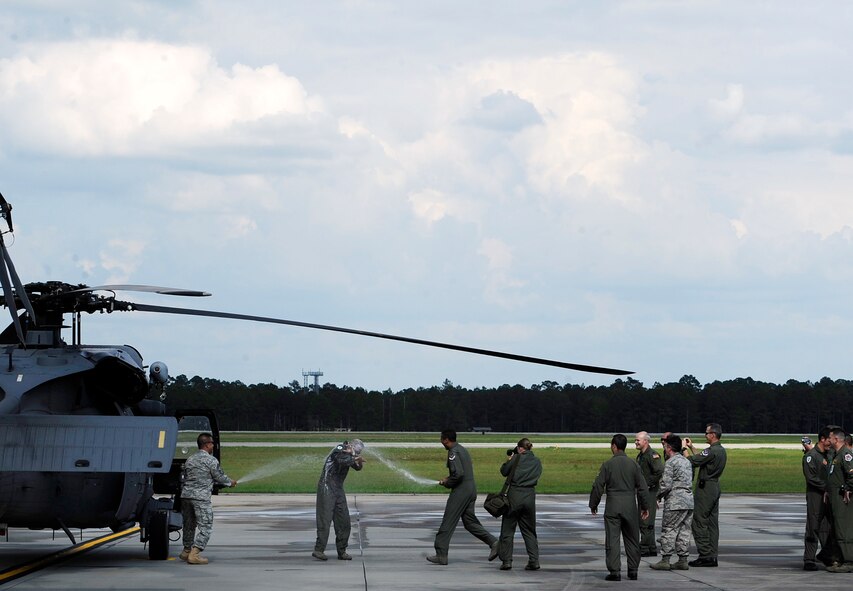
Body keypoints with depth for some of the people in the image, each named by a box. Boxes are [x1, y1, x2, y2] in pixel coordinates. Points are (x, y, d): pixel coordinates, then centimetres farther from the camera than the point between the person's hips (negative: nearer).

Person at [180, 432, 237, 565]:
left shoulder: (189, 459, 15)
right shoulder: (211, 460, -6)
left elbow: (183, 478, 18)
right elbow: (220, 477, 0)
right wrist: (230, 483, 19)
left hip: (186, 495, 7)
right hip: (201, 497, -7)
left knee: (189, 524, 20)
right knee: (205, 527, -4)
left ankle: (186, 551, 30)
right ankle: (194, 554, -14)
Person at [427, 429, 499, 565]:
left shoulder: (453, 452, -13)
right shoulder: (463, 450, 18)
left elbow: (458, 473, -23)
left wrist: (447, 484, -7)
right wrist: (448, 479, 18)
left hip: (460, 491, -9)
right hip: (471, 489, 9)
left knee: (447, 523, -4)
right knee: (470, 521, 13)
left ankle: (441, 555, -3)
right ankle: (493, 542, 1)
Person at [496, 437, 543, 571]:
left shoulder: (517, 458, -6)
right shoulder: (537, 462, 7)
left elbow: (504, 471, 1)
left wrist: (508, 461, 19)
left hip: (515, 495, -4)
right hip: (530, 496, 4)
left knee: (507, 529, 5)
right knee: (529, 530, 12)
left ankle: (506, 560, 1)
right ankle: (534, 560, 4)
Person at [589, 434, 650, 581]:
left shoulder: (608, 464, -5)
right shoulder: (633, 464, 2)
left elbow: (598, 486, -3)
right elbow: (642, 487, 4)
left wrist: (593, 505, 9)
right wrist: (644, 506, 13)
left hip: (612, 505, -3)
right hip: (630, 505, 3)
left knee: (612, 540, 0)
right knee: (632, 539, 13)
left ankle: (615, 571, -5)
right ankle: (633, 570, 15)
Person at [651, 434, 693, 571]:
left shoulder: (670, 463, -10)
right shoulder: (687, 461, 16)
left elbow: (666, 485, -15)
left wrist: (658, 495, 2)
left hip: (675, 503, -8)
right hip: (689, 500, 8)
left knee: (668, 530, -3)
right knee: (684, 531, 9)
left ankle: (665, 560, -5)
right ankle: (683, 560, 10)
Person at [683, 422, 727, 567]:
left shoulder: (712, 451, -19)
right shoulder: (721, 450, 11)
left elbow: (692, 461, -18)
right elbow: (700, 458, 22)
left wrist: (684, 449, -4)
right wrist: (692, 447, 25)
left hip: (705, 488, -10)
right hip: (715, 486, 10)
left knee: (699, 522, -5)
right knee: (712, 523, 10)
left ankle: (705, 555, -8)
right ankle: (712, 556, 12)